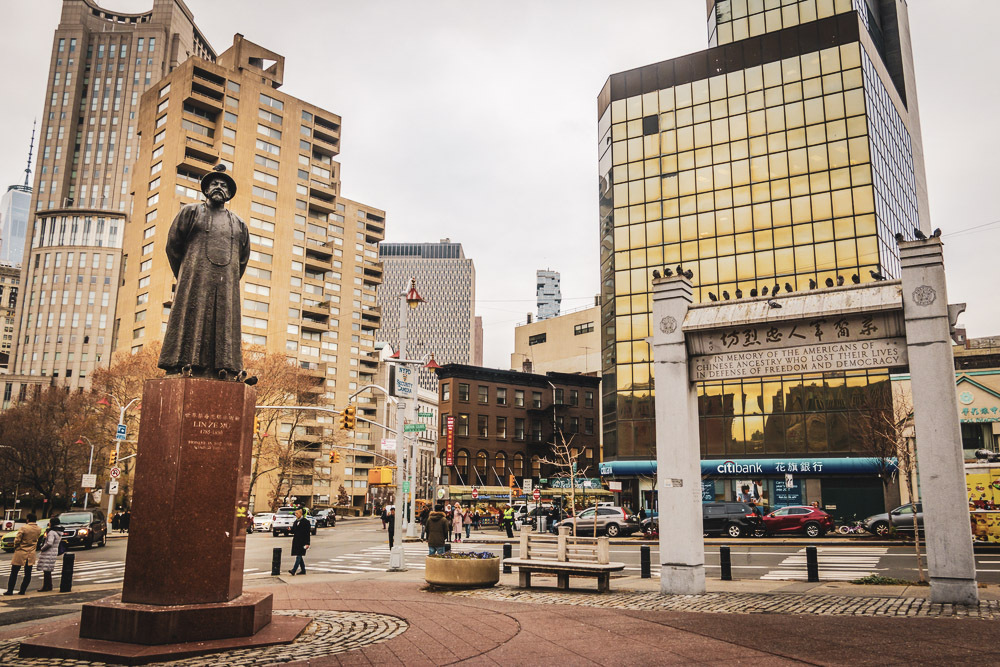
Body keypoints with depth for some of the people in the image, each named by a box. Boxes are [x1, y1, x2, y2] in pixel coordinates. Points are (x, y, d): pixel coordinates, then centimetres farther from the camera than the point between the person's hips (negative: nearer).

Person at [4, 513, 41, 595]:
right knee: (28, 574, 9)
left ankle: (10, 590, 7)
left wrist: (15, 547, 5)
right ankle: (22, 591, 11)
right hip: (31, 554, 4)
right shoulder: (39, 529, 0)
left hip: (21, 553, -4)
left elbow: (17, 540, -11)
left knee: (14, 573, 6)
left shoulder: (23, 528, -15)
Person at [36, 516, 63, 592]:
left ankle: (45, 587, -1)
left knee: (46, 570, -4)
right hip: (54, 552, 10)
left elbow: (49, 543, -25)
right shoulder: (59, 532, 11)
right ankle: (49, 586, 21)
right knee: (48, 571, 16)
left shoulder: (51, 532, -17)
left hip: (48, 553, -10)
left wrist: (42, 548, -10)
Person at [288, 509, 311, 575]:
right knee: (299, 556, 10)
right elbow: (293, 531, 21)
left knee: (299, 556, -12)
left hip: (302, 541, -8)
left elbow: (307, 533, -10)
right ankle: (303, 570, 19)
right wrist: (290, 530, -4)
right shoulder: (296, 522, 15)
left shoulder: (305, 521, -7)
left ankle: (293, 571, -20)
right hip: (296, 541, 8)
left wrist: (307, 543, -15)